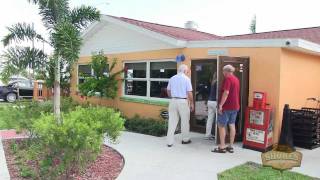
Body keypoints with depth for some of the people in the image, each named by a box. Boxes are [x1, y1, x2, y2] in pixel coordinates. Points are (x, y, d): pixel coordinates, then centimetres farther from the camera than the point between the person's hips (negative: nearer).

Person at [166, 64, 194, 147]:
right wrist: (192, 103, 1)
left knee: (172, 121, 6)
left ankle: (170, 141, 6)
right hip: (183, 101, -4)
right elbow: (189, 93, -9)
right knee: (185, 121, 11)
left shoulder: (172, 78, 7)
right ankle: (185, 139, 23)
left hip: (173, 101, 4)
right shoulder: (186, 79, -6)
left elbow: (168, 91, 13)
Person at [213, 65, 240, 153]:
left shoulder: (228, 79, -14)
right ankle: (231, 146, 14)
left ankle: (222, 147, 1)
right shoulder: (236, 79, 14)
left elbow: (226, 93, -23)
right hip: (235, 106, 9)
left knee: (221, 125, -1)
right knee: (232, 125, 10)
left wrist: (221, 105, -22)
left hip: (226, 106, -9)